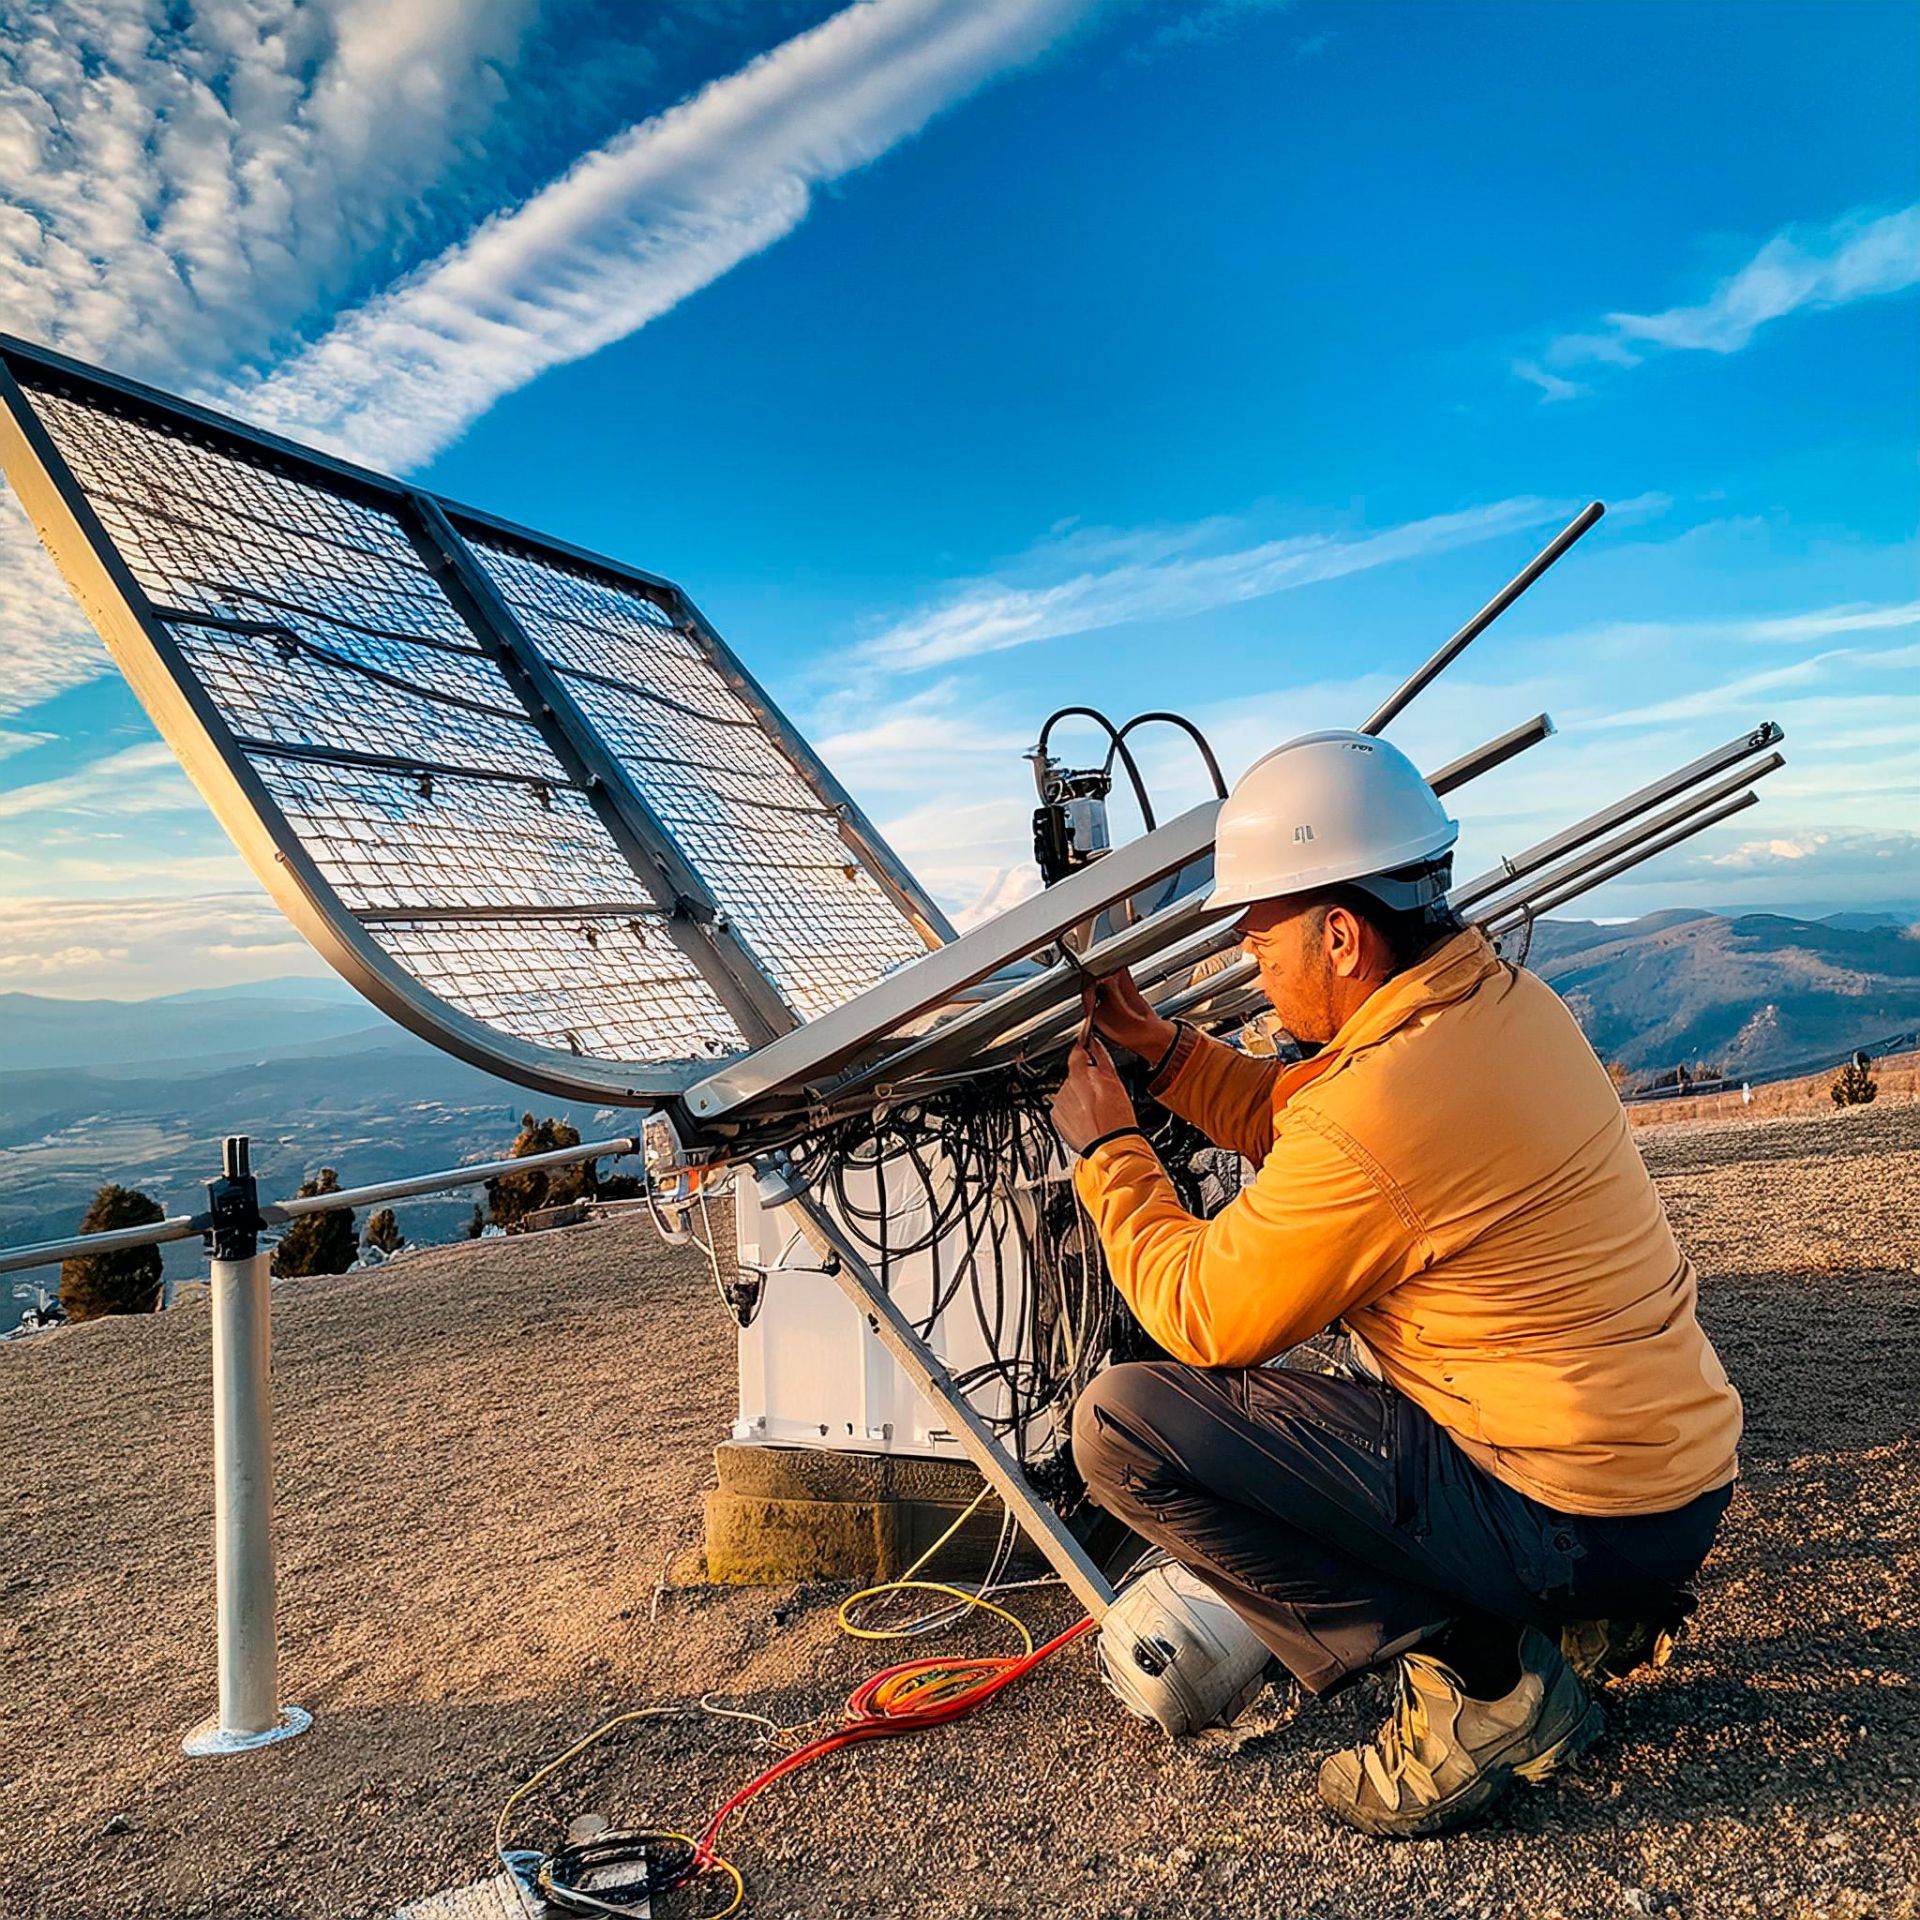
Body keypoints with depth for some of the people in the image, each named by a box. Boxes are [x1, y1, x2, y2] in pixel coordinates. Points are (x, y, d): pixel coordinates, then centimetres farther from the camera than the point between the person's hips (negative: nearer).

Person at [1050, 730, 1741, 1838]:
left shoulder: (1372, 1115, -27)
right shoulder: (1504, 997, 1)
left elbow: (1200, 1316, -13)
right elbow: (1284, 1115, 16)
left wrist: (1107, 1149, 0)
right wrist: (1156, 1042, 11)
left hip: (1579, 1521, -9)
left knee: (1123, 1426, -12)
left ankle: (1478, 1675, -4)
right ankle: (1586, 1613, 20)